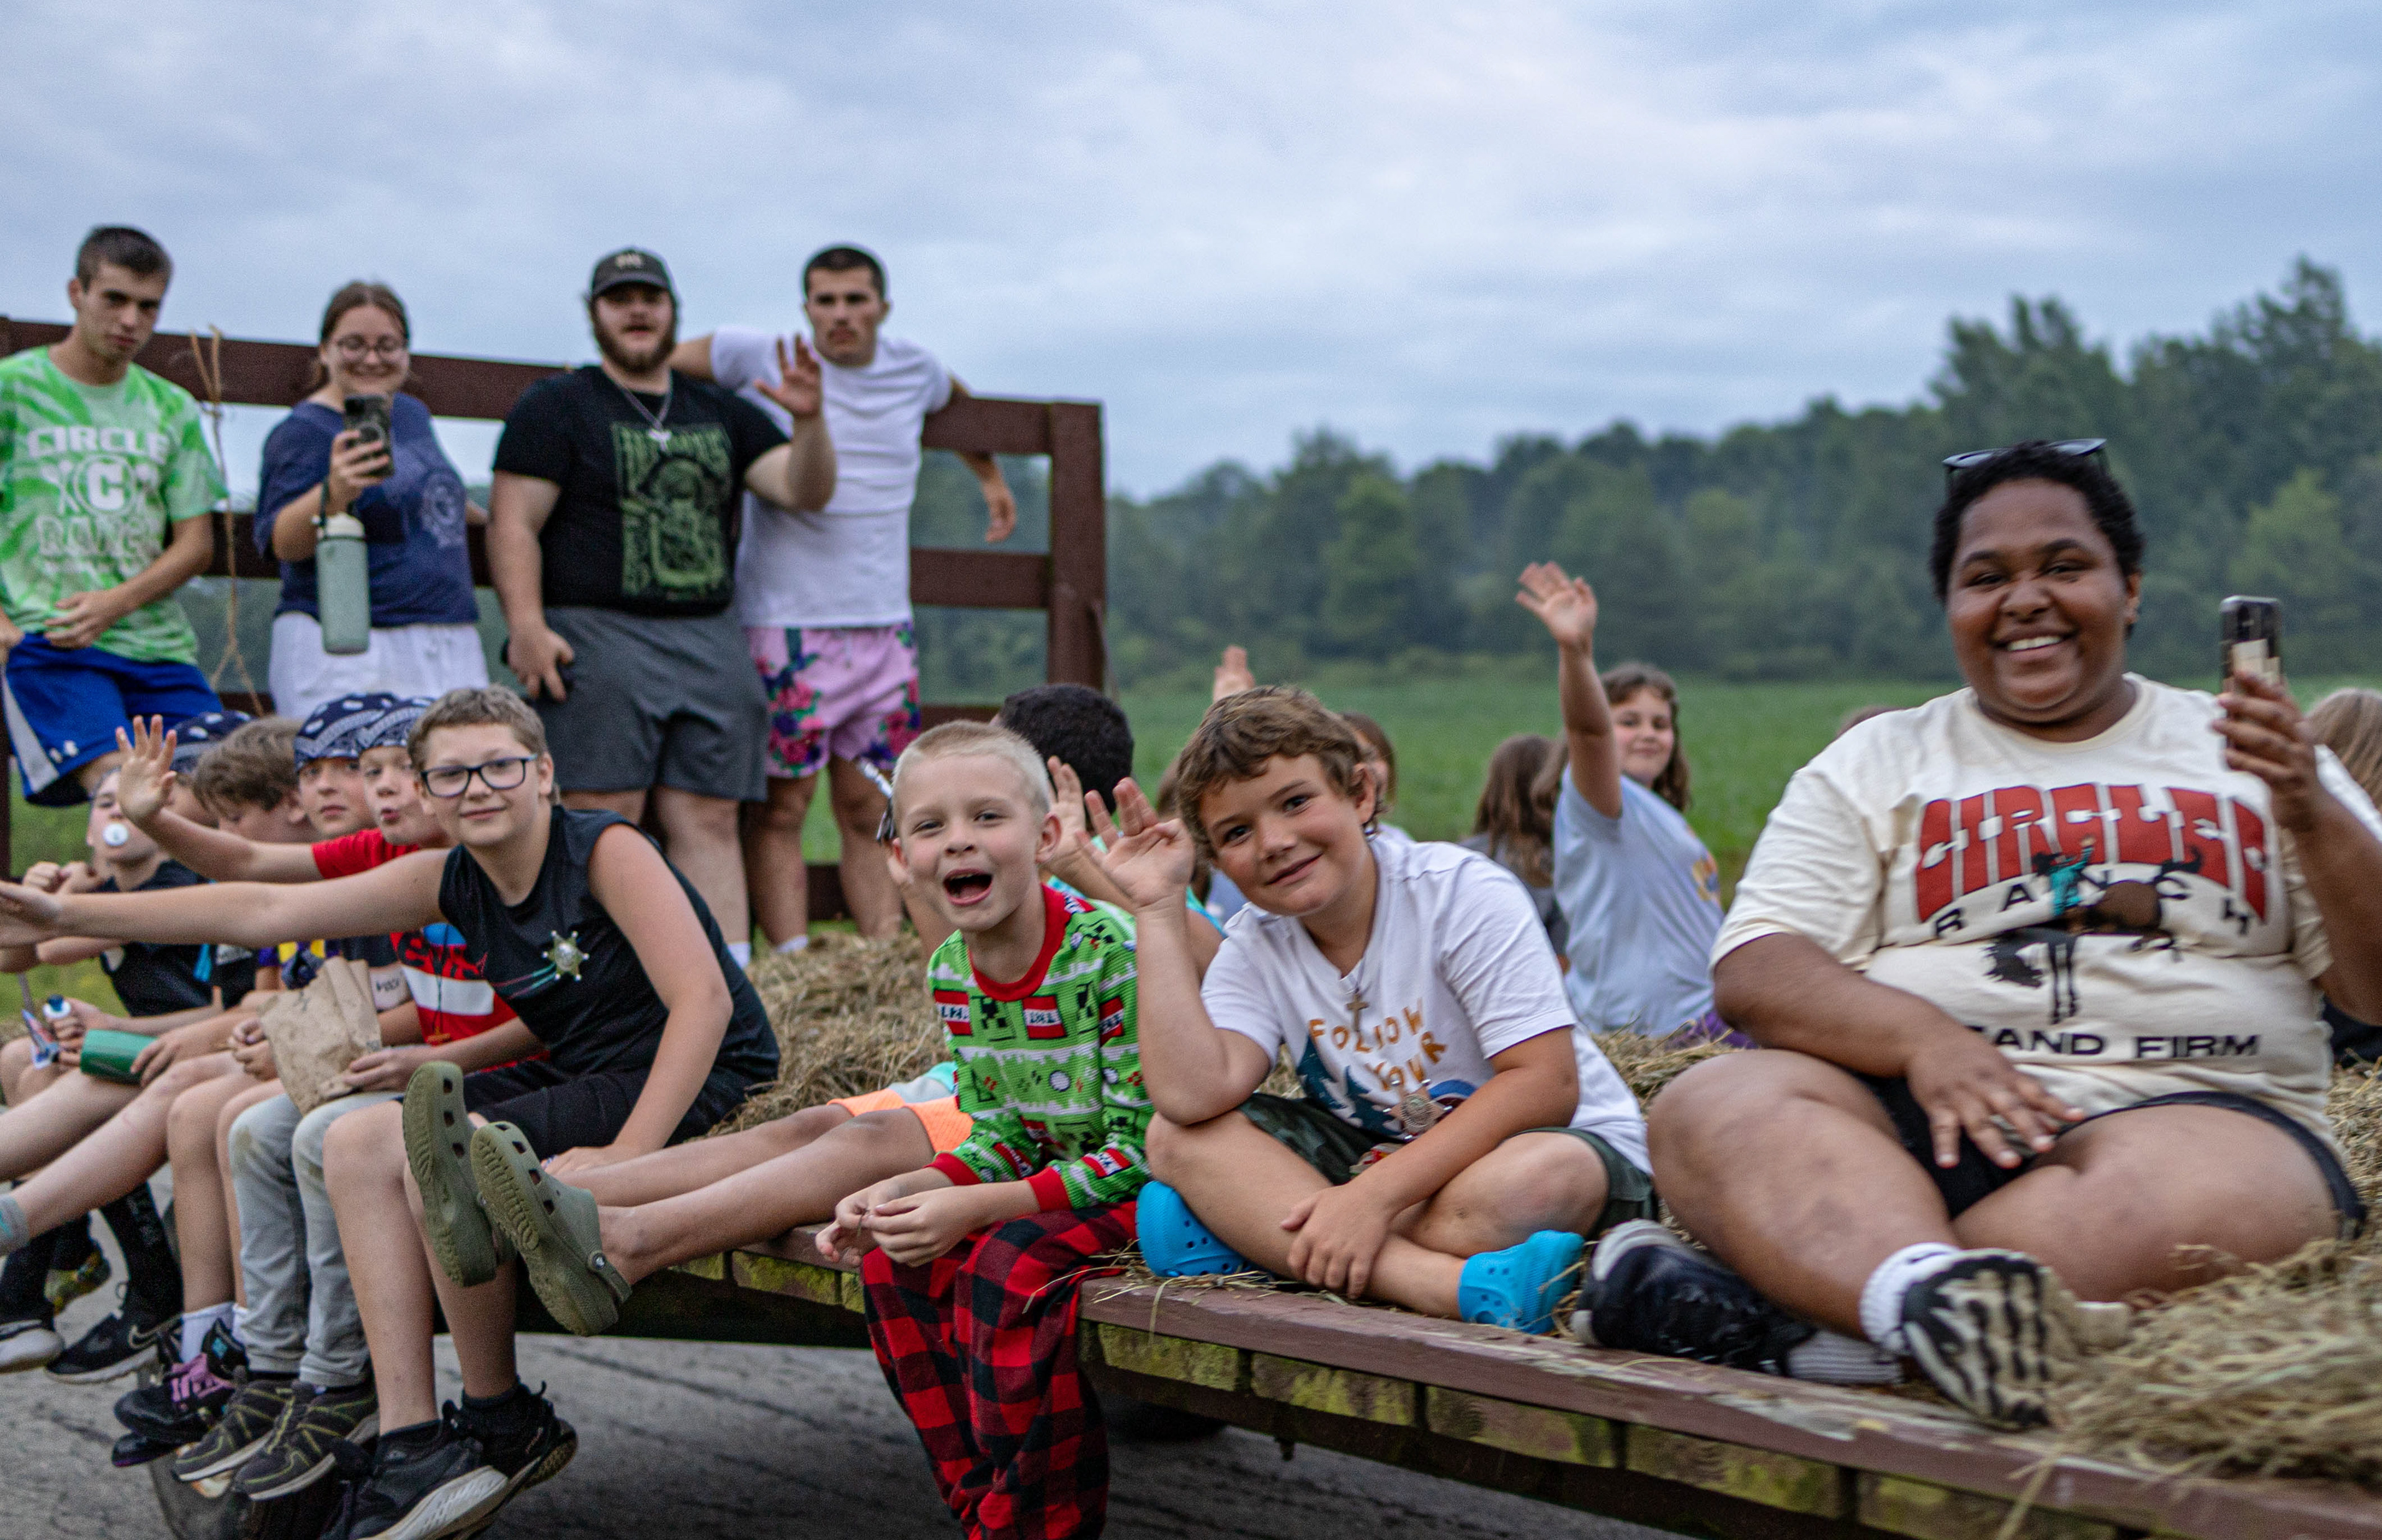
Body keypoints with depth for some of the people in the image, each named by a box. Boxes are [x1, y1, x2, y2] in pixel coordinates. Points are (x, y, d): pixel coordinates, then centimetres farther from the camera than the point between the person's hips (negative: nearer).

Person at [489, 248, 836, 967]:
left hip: (711, 642, 4)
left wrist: (809, 423, -9)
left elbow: (804, 490, 11)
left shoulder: (720, 413, 20)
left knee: (709, 820, 0)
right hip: (598, 637, -4)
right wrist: (527, 625, -14)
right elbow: (513, 523, -2)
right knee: (603, 824, -9)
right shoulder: (554, 406, 7)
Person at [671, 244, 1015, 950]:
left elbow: (954, 399, 35)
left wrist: (990, 475, 42)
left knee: (870, 808, 7)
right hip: (785, 622, -4)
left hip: (885, 625, 4)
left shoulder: (914, 368, 11)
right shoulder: (760, 357, -2)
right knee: (782, 805, -4)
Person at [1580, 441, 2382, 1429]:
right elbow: (1753, 970, 4)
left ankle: (1775, 1312, -39)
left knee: (2199, 1187, -36)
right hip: (1927, 1117, 1)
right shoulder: (1875, 765, 18)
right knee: (1714, 1106, -28)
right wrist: (1920, 1036, -16)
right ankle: (1931, 1293, -56)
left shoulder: (2238, 756, 18)